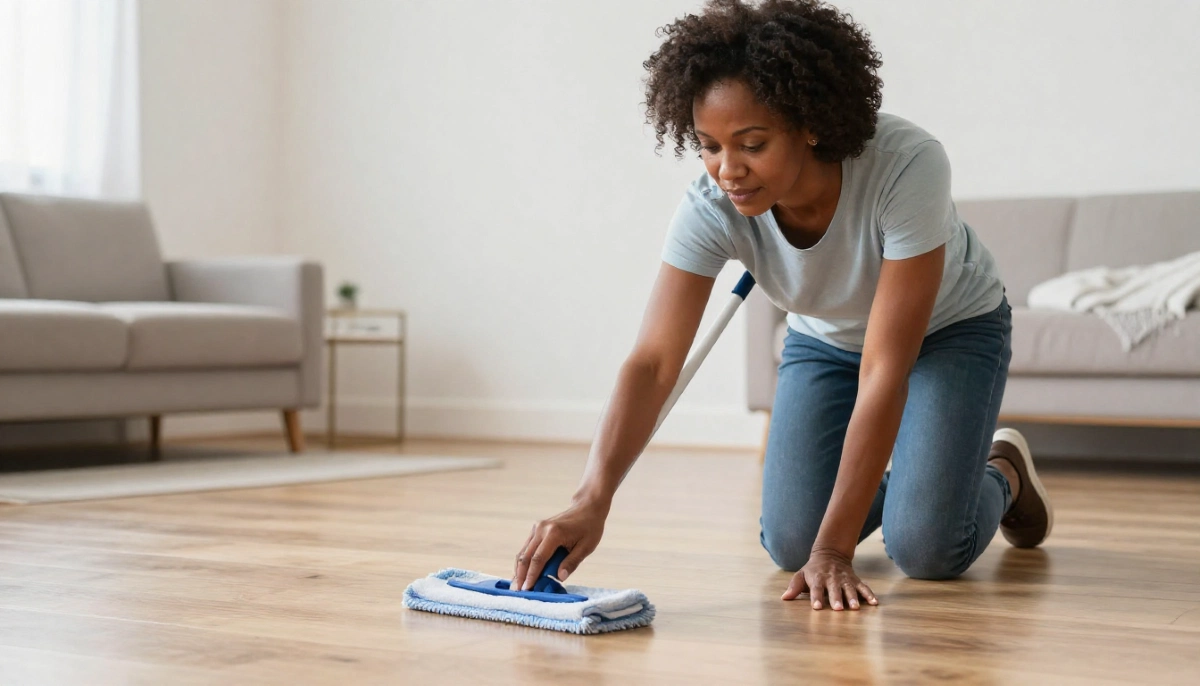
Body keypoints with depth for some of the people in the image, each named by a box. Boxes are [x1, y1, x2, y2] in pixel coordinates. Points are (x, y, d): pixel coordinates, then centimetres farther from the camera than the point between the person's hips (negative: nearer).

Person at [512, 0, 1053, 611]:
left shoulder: (908, 166, -40)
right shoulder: (710, 207, -31)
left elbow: (884, 371, -39)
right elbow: (652, 361, -36)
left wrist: (834, 546, -40)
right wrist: (591, 500, -53)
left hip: (949, 328, -3)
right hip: (826, 337, 3)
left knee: (925, 549, -19)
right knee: (790, 541, -12)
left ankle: (1002, 472, 16)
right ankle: (886, 483, 22)